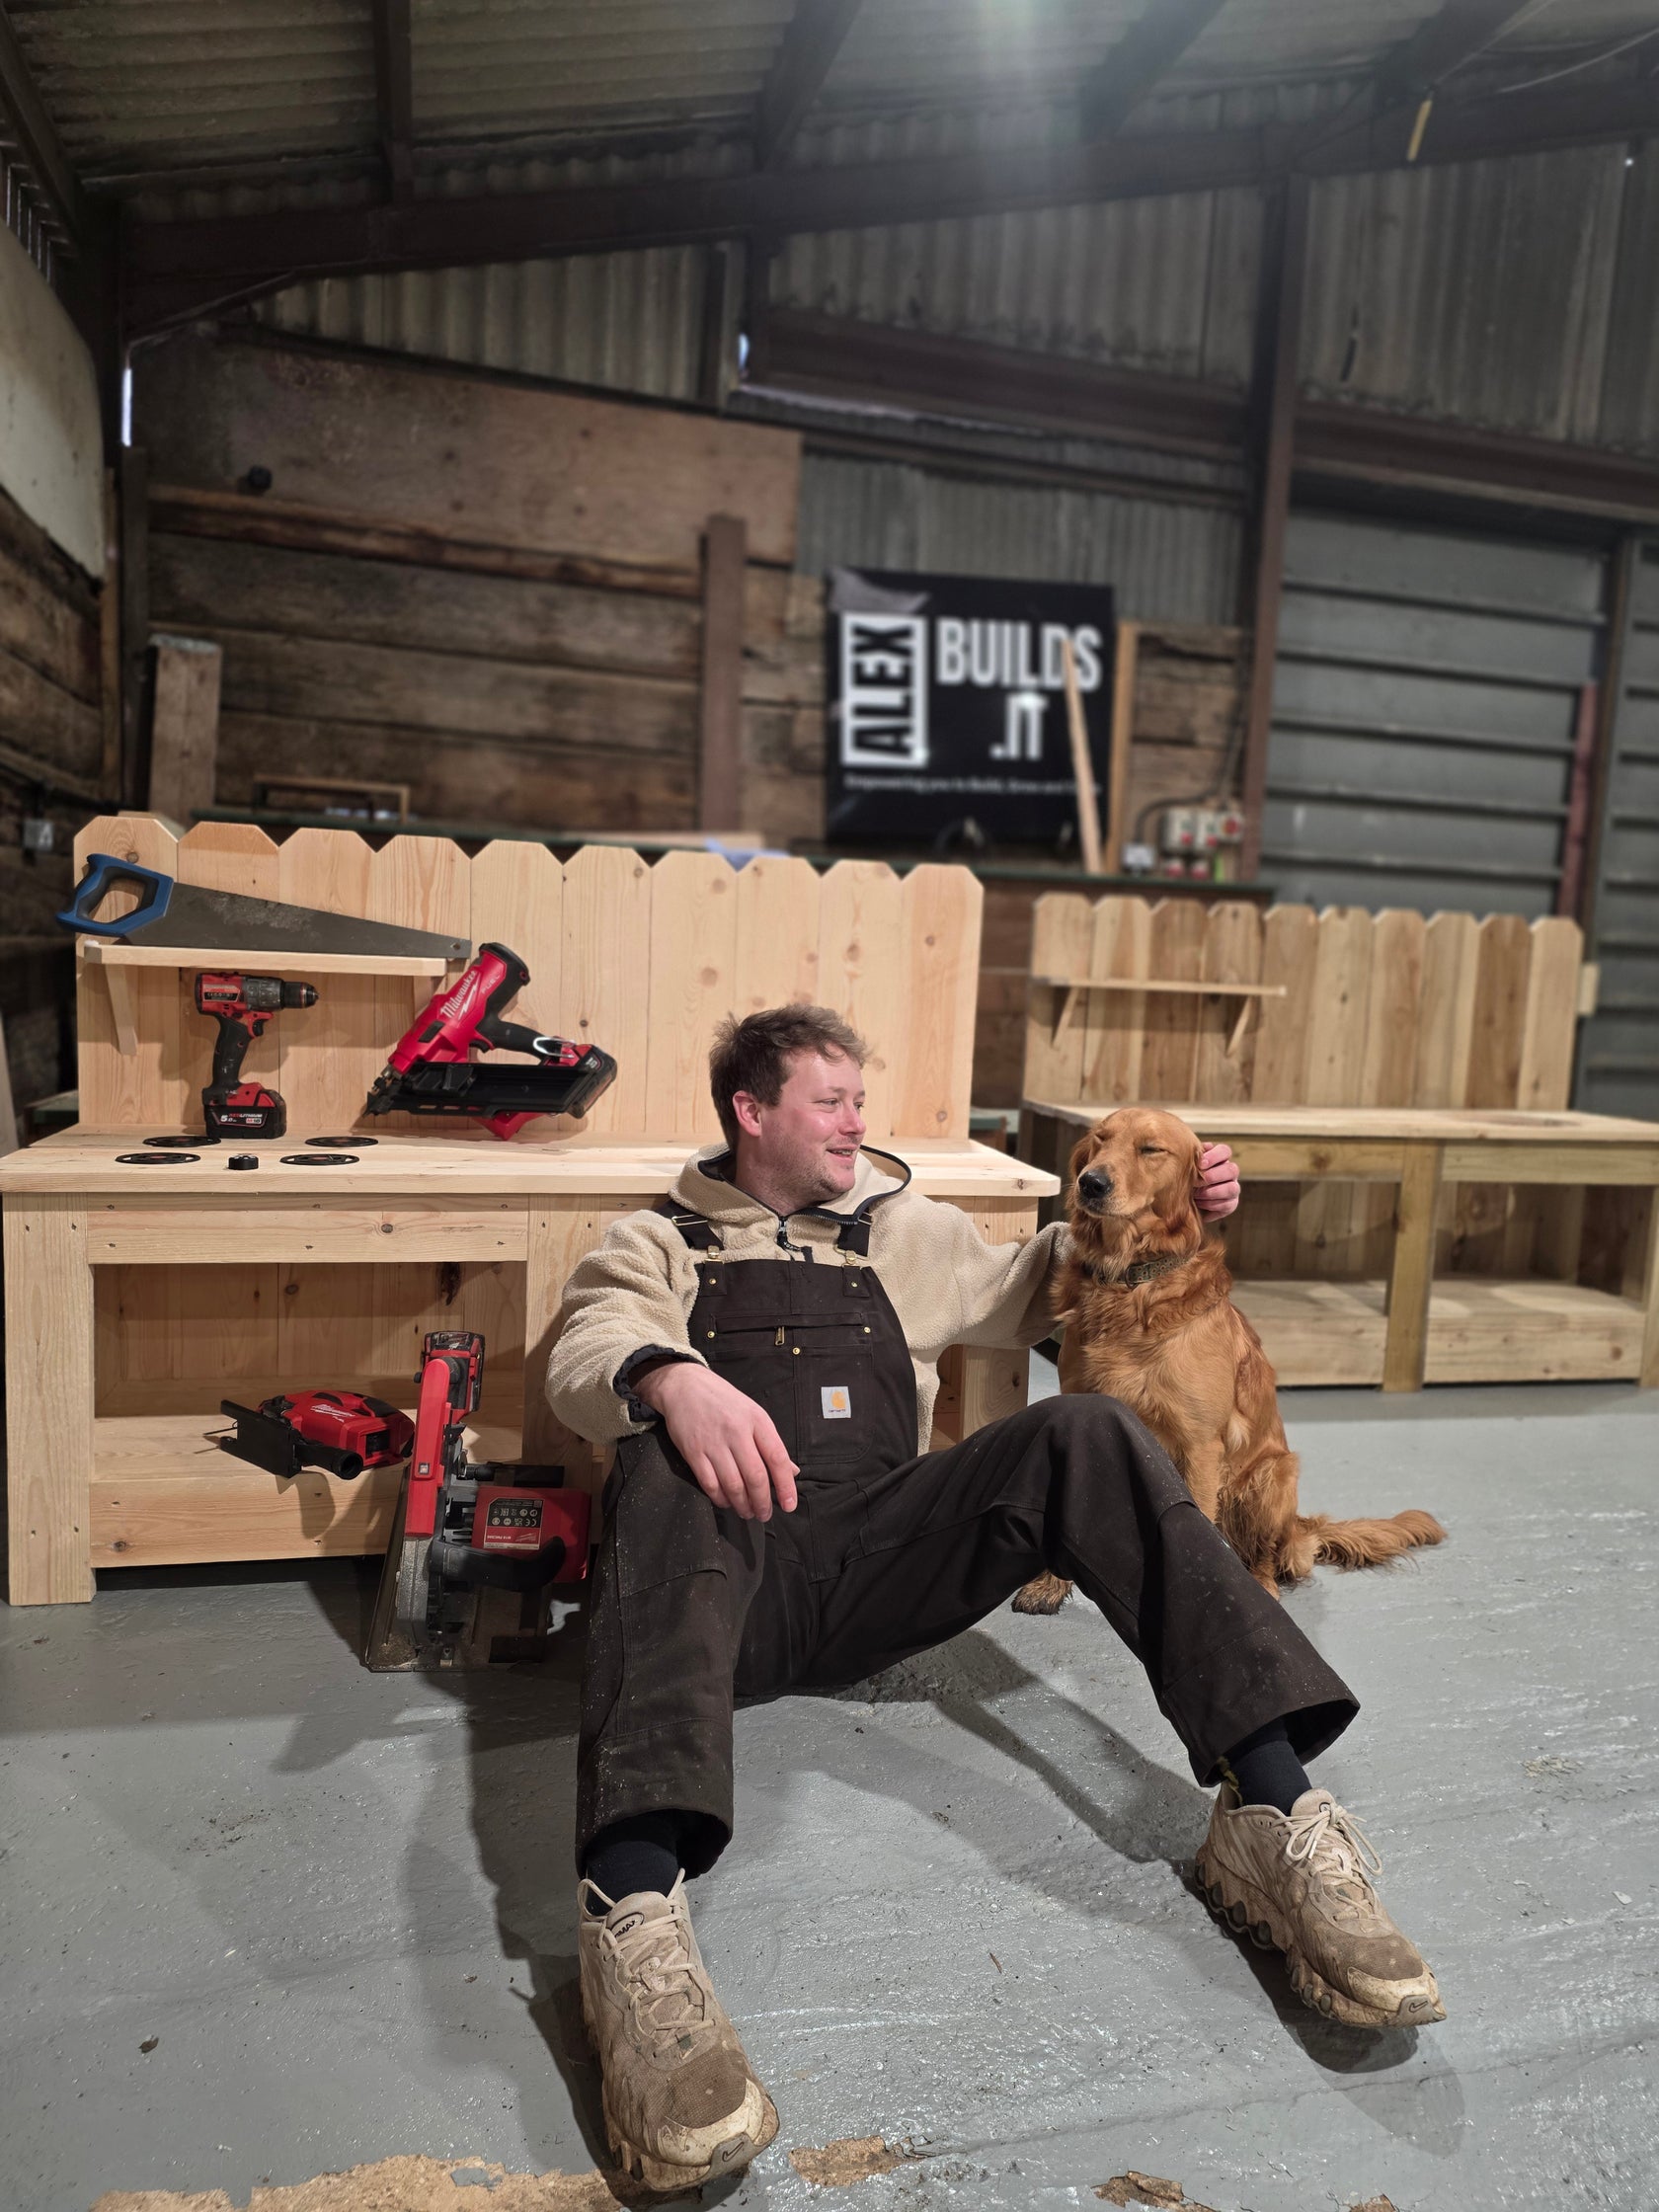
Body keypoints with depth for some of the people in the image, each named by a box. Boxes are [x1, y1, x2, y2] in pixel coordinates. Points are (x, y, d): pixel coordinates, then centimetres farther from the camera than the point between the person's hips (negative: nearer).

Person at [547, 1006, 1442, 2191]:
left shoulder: (905, 1230, 28)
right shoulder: (656, 1244, 16)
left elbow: (1028, 1289, 40)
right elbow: (589, 1353, -4)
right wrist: (670, 1380, -30)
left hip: (886, 1561, 3)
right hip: (732, 1564, -3)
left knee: (1083, 1435, -20)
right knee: (668, 1472, -36)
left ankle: (1273, 1808, -29)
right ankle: (636, 1909, -55)